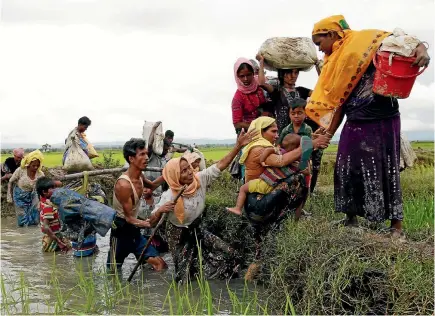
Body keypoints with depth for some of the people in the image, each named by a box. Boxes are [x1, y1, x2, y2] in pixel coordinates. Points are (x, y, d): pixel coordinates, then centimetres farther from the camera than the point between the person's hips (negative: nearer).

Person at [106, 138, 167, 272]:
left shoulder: (140, 177, -1)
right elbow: (129, 218, -24)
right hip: (121, 231, -8)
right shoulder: (123, 185, -27)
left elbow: (152, 186, 24)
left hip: (134, 230, 8)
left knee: (159, 265, 4)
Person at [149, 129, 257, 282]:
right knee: (186, 275, -1)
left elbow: (220, 165, -19)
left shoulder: (200, 179, -17)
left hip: (196, 229, 5)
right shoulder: (169, 196, -27)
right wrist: (159, 211, -45)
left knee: (228, 254, 3)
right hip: (179, 235, -5)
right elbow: (152, 223, -22)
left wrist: (238, 145, -29)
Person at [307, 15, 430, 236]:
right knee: (346, 170, 8)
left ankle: (396, 225, 9)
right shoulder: (335, 64, 13)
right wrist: (329, 132, 12)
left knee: (385, 171, -2)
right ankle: (351, 219, 24)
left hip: (382, 121, -7)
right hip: (354, 125, 7)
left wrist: (421, 49, -31)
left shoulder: (366, 40, -7)